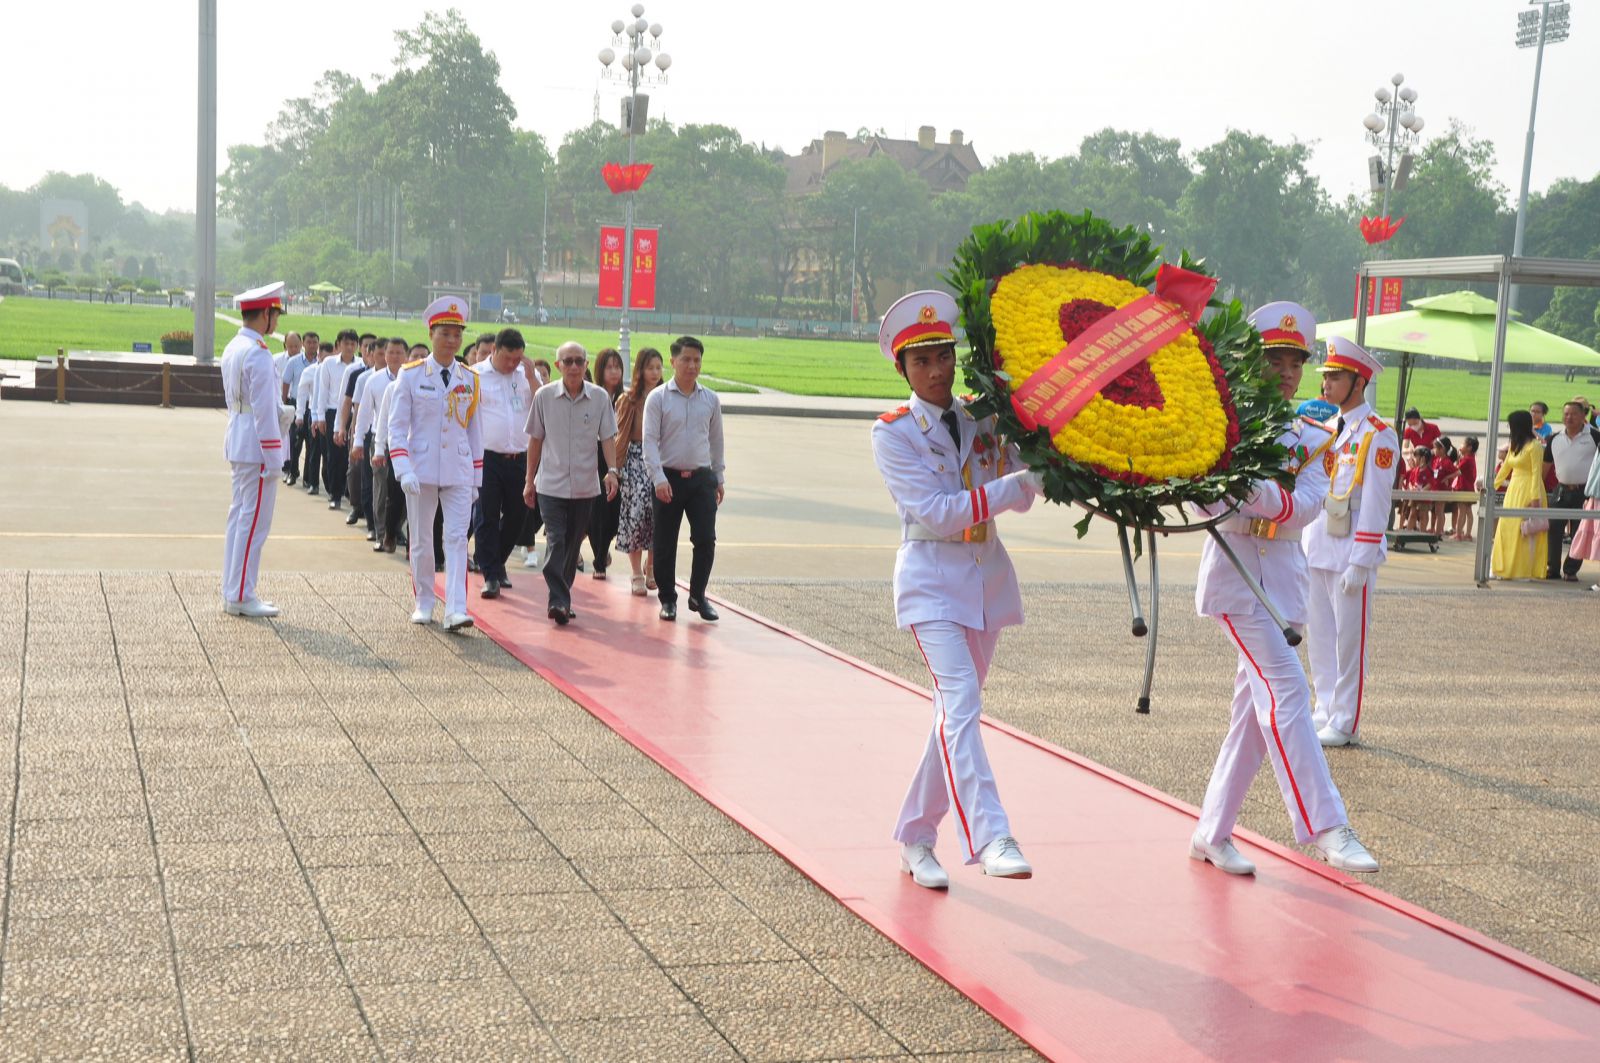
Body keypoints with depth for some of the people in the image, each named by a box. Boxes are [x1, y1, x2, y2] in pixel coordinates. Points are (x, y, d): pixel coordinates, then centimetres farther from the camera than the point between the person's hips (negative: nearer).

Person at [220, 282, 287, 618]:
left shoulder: (233, 348, 13)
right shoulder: (258, 353, -18)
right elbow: (265, 410, -19)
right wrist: (273, 458, -17)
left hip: (238, 444, 10)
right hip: (257, 447, -10)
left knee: (239, 516, 14)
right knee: (254, 521, -5)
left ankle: (232, 593, 19)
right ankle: (241, 597, -1)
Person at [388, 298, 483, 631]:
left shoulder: (470, 380, 6)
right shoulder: (410, 375, -1)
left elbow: (475, 431, 12)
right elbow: (396, 427, -4)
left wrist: (476, 479, 10)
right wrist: (404, 470, -16)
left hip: (459, 472, 1)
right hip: (421, 470, -1)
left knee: (457, 539, -7)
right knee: (421, 540, 8)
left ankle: (456, 610, -12)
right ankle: (424, 603, 23)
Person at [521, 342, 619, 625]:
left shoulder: (600, 397, 0)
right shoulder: (544, 396, -1)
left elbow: (608, 437, 1)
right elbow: (535, 440, 7)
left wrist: (612, 470, -15)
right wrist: (529, 480, 8)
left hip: (585, 485, 2)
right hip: (551, 484, -1)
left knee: (573, 545, 10)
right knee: (555, 541, -12)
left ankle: (562, 600, 22)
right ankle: (558, 600, -17)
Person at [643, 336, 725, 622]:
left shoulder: (710, 399, 8)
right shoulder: (658, 398, -2)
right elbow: (650, 440, -7)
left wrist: (718, 479, 18)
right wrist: (659, 478, -17)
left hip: (702, 478, 2)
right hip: (669, 478, -2)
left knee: (706, 539, -5)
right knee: (664, 544, 3)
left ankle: (698, 596, 10)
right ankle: (668, 599, 16)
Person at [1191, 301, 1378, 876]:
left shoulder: (1313, 440, 12)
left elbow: (1306, 506, -7)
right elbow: (1205, 496, -8)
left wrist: (1260, 493, -26)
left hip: (1284, 575, 6)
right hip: (1235, 569, -6)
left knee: (1256, 709, 7)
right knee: (1286, 690, -16)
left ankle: (1212, 833, 16)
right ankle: (1325, 827, -17)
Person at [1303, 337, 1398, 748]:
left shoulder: (1377, 435, -9)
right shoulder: (1325, 427, 12)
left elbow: (1375, 503, -13)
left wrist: (1359, 563, -17)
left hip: (1352, 555, -7)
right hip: (1316, 550, 7)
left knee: (1349, 641, 1)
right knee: (1319, 638, 11)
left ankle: (1344, 723, 9)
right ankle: (1324, 712, 22)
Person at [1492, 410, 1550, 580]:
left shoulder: (1534, 446, -11)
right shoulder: (1514, 446, 14)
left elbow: (1537, 473, -15)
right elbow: (1505, 468, 23)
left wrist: (1535, 498, -19)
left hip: (1528, 491, -8)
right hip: (1513, 490, 8)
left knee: (1525, 532, -6)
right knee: (1507, 529, 6)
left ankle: (1525, 571, -2)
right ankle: (1508, 569, 11)